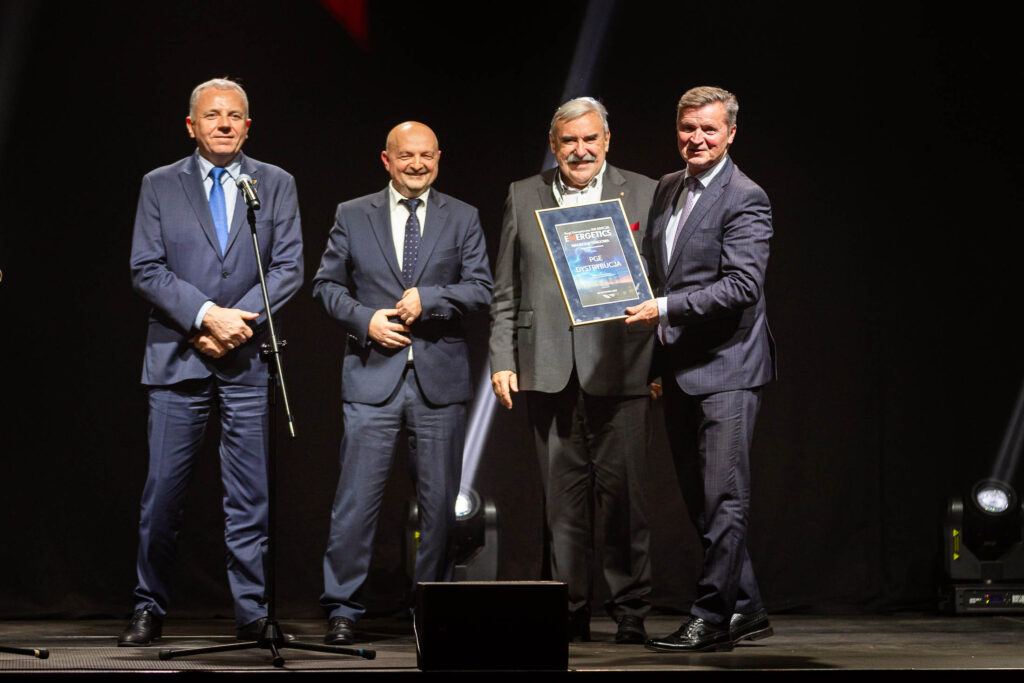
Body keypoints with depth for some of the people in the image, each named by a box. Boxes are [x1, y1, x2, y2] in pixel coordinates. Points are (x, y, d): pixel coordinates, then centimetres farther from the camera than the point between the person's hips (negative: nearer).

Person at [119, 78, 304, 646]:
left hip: (248, 362, 0)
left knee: (249, 494, 1)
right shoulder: (159, 186, 8)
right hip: (177, 360, 0)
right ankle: (149, 609, 12)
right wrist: (206, 315, -13)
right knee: (162, 491, 0)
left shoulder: (276, 185, 10)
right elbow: (146, 270, 0)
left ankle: (252, 613, 7)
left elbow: (288, 267, 2)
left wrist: (235, 323, -9)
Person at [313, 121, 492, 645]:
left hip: (440, 379, 1)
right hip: (372, 375, -1)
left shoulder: (462, 219, 9)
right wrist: (364, 319, -8)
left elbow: (480, 290, 2)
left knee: (439, 500, 6)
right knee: (356, 498, -5)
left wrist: (428, 299, -14)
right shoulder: (352, 215, 9)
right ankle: (342, 610, 2)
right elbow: (327, 284, 9)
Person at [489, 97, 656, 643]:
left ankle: (630, 612, 8)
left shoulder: (642, 193, 8)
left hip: (618, 367, -2)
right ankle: (569, 611, 13)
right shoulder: (522, 197, 13)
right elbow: (505, 293, 13)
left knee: (622, 492, -2)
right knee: (561, 496, 4)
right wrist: (502, 361, 4)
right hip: (547, 368, 2)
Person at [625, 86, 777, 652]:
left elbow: (742, 286, -20)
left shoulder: (745, 200, -11)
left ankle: (711, 619, -1)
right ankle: (746, 610, 23)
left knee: (723, 497, -6)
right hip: (679, 367, 9)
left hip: (725, 366, -9)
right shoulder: (667, 188, 14)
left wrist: (666, 308, -22)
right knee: (700, 499, 13)